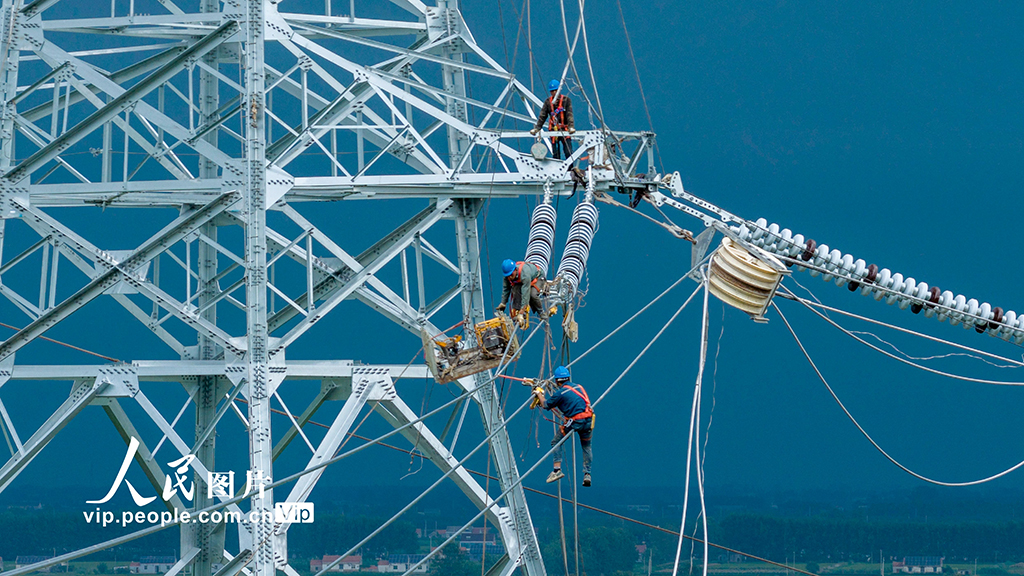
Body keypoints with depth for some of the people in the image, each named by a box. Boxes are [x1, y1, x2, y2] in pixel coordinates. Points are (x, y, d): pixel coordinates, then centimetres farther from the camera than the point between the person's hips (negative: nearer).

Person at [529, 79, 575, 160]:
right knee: (556, 154, 1)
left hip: (564, 130, -2)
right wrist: (537, 128, -6)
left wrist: (571, 127, -22)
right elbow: (542, 116, 6)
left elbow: (569, 115, -7)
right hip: (553, 131, 2)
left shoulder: (566, 100, 1)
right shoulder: (548, 102, 8)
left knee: (569, 153, -9)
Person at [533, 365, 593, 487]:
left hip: (575, 422, -5)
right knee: (586, 446, 22)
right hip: (588, 420, 5)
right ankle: (587, 474, 15)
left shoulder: (560, 393, -5)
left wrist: (539, 394, 24)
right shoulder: (578, 387, 14)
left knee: (557, 442, 12)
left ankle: (557, 470, 1)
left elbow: (546, 405, 7)